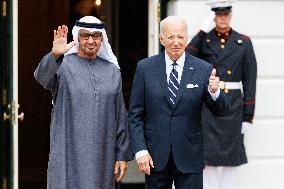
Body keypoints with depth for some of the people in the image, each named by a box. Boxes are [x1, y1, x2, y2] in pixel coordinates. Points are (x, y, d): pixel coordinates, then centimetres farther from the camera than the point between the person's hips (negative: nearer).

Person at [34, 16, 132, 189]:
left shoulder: (112, 71, 11)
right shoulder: (62, 65, 0)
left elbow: (120, 116, 10)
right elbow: (43, 77, -23)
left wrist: (122, 155, 6)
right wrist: (55, 55, -43)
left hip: (102, 154, 3)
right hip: (69, 153, -3)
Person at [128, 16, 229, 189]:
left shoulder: (203, 70, -1)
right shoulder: (145, 68, 1)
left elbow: (221, 111, -1)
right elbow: (135, 115, 2)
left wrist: (214, 92, -22)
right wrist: (140, 150, -7)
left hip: (189, 157, -1)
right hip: (155, 156, 1)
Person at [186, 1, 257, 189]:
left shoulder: (244, 42, 3)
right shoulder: (203, 40, 5)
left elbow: (250, 80, 2)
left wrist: (248, 116, -2)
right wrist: (203, 31, -17)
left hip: (233, 105, 0)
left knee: (231, 159, 6)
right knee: (209, 158, -2)